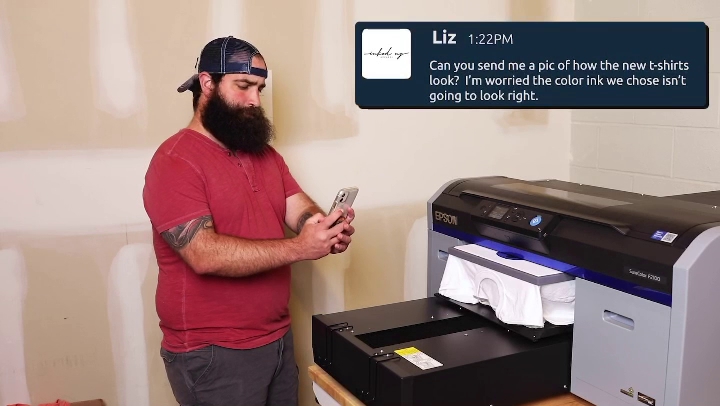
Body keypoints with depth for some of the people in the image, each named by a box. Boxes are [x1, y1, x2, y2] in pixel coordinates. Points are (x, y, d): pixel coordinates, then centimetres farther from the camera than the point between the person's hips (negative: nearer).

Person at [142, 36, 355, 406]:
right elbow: (205, 255, -25)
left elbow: (300, 210, 1)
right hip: (213, 353, -7)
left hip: (278, 337, 7)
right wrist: (298, 248, -29)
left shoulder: (265, 153, 9)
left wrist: (328, 227, -22)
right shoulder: (175, 161, -15)